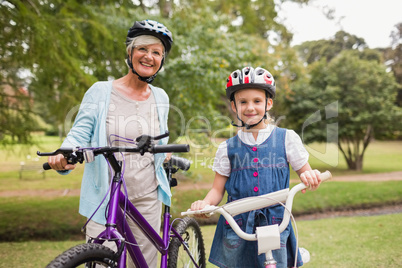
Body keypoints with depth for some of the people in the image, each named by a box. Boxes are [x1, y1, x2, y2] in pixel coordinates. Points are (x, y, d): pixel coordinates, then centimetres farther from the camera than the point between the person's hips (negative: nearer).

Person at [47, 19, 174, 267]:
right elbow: (80, 133, -6)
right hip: (104, 198, -2)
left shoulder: (160, 98, 7)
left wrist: (166, 154, 5)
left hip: (146, 198, 3)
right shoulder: (100, 91, -3)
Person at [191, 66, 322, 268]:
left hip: (275, 225, -1)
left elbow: (305, 172, 7)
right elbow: (218, 188, 7)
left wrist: (309, 176, -16)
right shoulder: (227, 148, 4)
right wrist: (205, 203, -13)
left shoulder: (287, 138, 2)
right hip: (236, 228, 1)